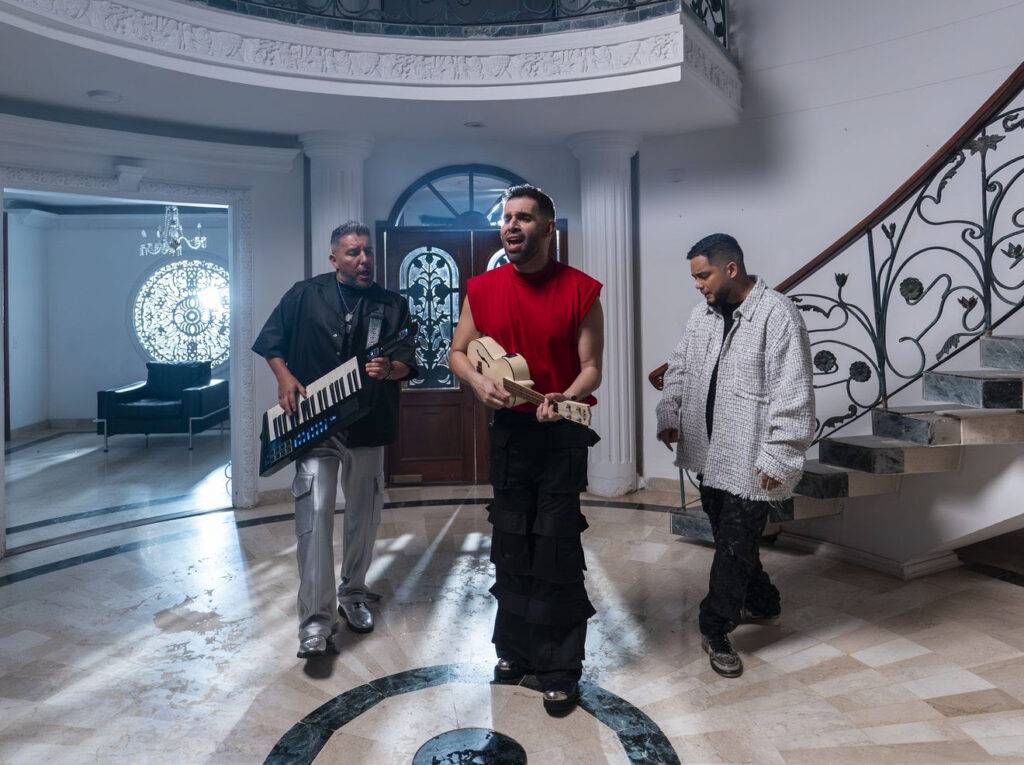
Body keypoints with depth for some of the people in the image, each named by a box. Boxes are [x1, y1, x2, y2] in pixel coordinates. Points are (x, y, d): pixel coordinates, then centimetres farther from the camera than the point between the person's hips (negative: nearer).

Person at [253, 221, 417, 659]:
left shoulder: (392, 305, 5)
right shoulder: (305, 295, 2)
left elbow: (409, 364, 1)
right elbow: (270, 342, 9)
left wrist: (389, 368, -22)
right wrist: (286, 378, -8)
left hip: (369, 426, 3)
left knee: (363, 513, 14)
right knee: (315, 512, -13)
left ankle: (352, 595, 35)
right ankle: (316, 621, -7)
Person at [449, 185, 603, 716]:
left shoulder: (580, 290, -7)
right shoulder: (482, 288, 3)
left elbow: (591, 367, -8)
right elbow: (458, 352, 9)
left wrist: (564, 399, -27)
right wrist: (479, 383, -12)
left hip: (563, 432, -4)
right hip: (507, 428, 4)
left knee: (556, 547, -1)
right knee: (509, 543, 14)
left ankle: (561, 670, 15)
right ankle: (515, 649, 34)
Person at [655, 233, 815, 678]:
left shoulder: (777, 314, -15)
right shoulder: (703, 314, 8)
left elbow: (793, 394, -18)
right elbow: (679, 369, 16)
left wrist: (778, 457, -19)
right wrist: (669, 416, 2)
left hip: (750, 458, -7)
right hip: (709, 451, 7)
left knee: (735, 544, 0)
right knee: (729, 537, 18)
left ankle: (715, 631, 15)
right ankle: (763, 604, 40)